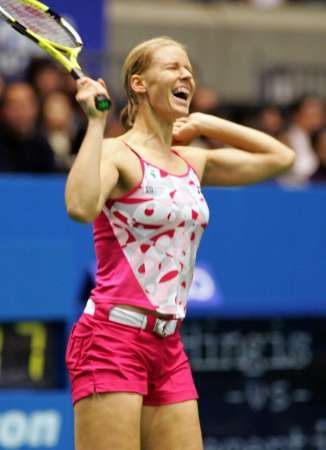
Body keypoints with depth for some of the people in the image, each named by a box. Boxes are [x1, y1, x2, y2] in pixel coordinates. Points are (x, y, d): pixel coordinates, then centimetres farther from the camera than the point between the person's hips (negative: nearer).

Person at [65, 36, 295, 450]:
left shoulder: (191, 163, 15)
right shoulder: (117, 155, -7)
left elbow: (280, 156, 25)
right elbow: (81, 207, -29)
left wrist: (205, 123, 17)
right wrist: (96, 122, -22)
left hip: (167, 348, 8)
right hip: (112, 339, -8)